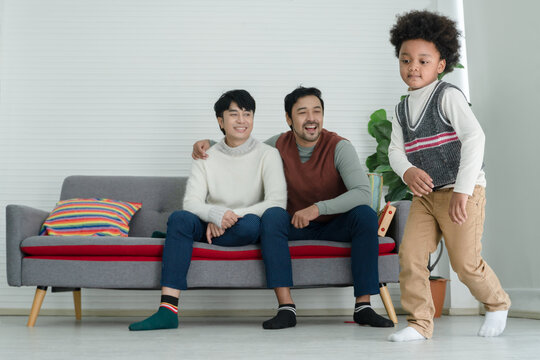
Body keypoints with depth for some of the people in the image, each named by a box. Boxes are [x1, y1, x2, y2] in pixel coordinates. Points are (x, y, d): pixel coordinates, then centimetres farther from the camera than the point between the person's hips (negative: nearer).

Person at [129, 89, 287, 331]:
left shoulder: (267, 155, 0)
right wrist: (217, 215, -27)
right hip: (210, 226, 2)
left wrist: (233, 216, -21)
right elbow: (191, 202, -5)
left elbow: (277, 202, -12)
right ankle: (168, 310, -37)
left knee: (250, 224, -37)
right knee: (180, 218, -30)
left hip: (246, 230, -1)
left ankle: (172, 238, -12)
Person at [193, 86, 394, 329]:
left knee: (365, 215, -30)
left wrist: (318, 208, -38)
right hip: (296, 227, 2)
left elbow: (363, 193, -29)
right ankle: (286, 308, -34)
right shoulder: (279, 145, -5)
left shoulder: (339, 147, -16)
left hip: (335, 226, -1)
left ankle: (363, 306, -26)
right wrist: (208, 144, -6)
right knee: (272, 215, -29)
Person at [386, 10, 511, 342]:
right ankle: (420, 323, 4)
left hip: (462, 193, -6)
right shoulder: (403, 109, 11)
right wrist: (408, 171, -20)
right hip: (425, 195, 6)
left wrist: (462, 190, -25)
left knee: (466, 262, -2)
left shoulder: (448, 96, -10)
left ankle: (498, 304, 27)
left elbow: (474, 137, -20)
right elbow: (395, 149, 4)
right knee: (410, 254, -7)